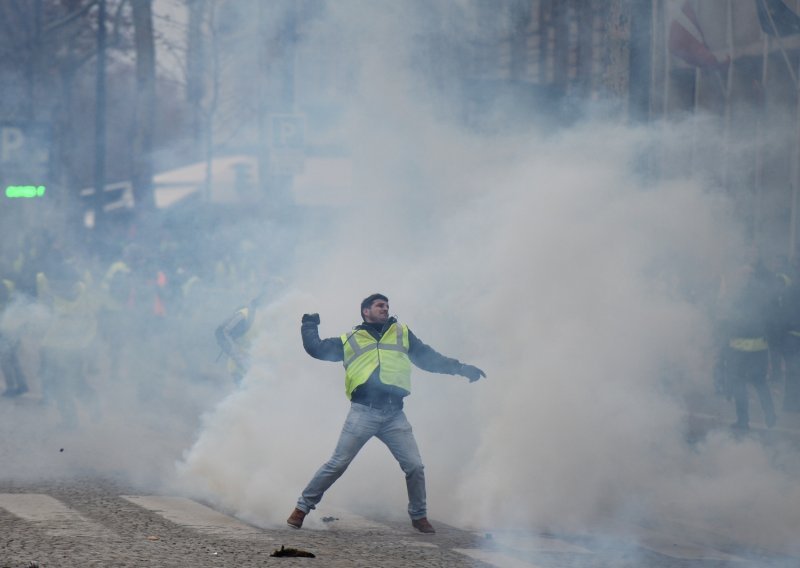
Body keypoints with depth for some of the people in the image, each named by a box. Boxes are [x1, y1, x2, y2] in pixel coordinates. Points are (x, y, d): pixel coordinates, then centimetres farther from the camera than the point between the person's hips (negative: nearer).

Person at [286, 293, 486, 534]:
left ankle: (419, 516, 15)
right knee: (337, 464, -5)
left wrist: (461, 368, 18)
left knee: (415, 466, -3)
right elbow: (316, 348, 18)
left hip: (394, 415, 2)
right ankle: (302, 507, 4)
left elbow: (428, 358, 23)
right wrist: (310, 325, 19)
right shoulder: (349, 340, 18)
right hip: (363, 412, -2)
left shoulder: (402, 333, 22)